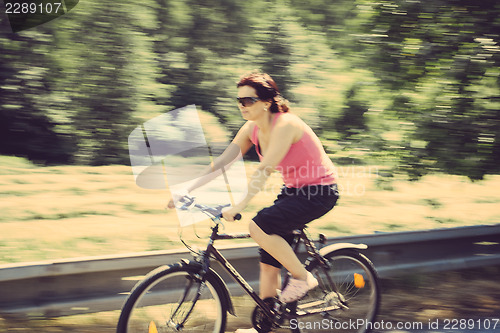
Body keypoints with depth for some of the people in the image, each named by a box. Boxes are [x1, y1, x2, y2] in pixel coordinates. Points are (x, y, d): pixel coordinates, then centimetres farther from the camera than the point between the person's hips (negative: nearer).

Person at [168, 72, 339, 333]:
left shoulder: (285, 125, -24)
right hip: (293, 189, 9)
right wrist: (187, 190, -11)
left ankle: (302, 277, -6)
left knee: (259, 226, -25)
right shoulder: (252, 129, 0)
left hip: (320, 192, -9)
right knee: (269, 256, 5)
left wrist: (239, 206, -42)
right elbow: (221, 163, -2)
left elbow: (264, 170, -34)